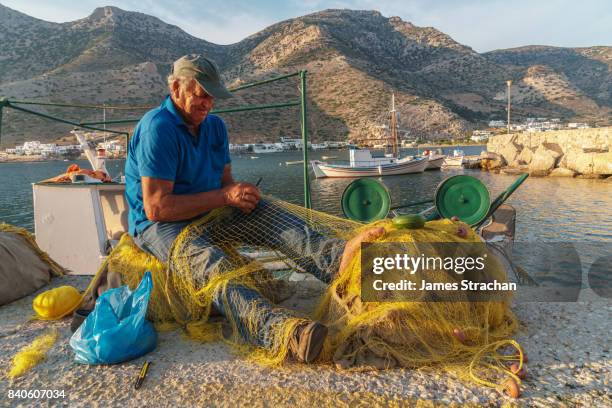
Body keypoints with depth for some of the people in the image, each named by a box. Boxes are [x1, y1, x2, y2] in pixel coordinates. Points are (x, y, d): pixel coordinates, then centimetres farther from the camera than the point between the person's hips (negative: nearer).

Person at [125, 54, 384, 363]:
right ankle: (278, 330, -64)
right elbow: (156, 208, -23)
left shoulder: (214, 125, 9)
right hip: (158, 225, -7)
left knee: (268, 214, -17)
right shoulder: (157, 128, -18)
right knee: (210, 261, -38)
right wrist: (224, 196, -22)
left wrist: (239, 193, -14)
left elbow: (225, 178, 12)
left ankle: (335, 258, -42)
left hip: (209, 213, 8)